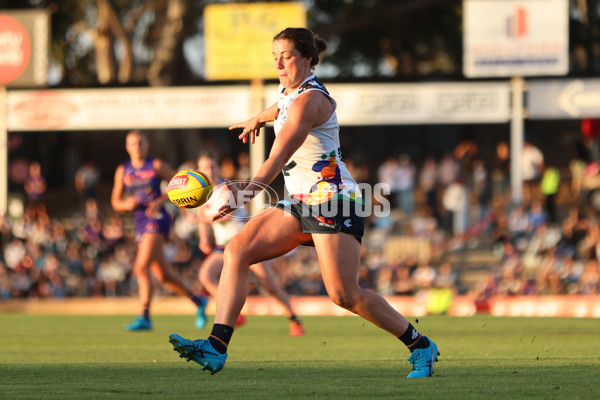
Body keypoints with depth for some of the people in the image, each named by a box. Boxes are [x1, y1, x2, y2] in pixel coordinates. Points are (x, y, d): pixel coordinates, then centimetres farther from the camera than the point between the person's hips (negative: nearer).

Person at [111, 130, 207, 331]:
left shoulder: (157, 166, 0)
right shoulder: (122, 171, 11)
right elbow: (115, 202, 15)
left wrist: (161, 200, -11)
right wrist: (127, 204, -8)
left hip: (156, 220, -6)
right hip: (140, 223, 6)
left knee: (141, 268, -21)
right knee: (164, 275, 10)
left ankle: (145, 317, -21)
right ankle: (198, 301, 29)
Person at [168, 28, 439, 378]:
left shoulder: (309, 99, -17)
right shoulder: (289, 92, 11)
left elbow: (280, 156, -31)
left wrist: (248, 193, -43)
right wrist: (259, 119, 57)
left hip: (333, 198, -9)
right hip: (301, 204, 9)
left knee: (344, 294, -16)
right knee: (237, 251, -9)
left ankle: (420, 346, 3)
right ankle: (216, 348, -19)